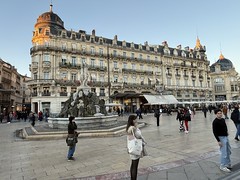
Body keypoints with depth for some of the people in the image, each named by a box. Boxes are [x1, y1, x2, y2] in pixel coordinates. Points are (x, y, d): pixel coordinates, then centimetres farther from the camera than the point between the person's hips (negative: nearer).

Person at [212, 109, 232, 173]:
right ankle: (222, 166, 13)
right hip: (221, 138, -9)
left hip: (226, 137, 9)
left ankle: (228, 164, 36)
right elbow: (214, 132, -19)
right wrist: (218, 141, -20)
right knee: (224, 153, -3)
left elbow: (225, 127, 17)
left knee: (228, 151, 19)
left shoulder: (223, 119, 5)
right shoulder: (215, 122, -19)